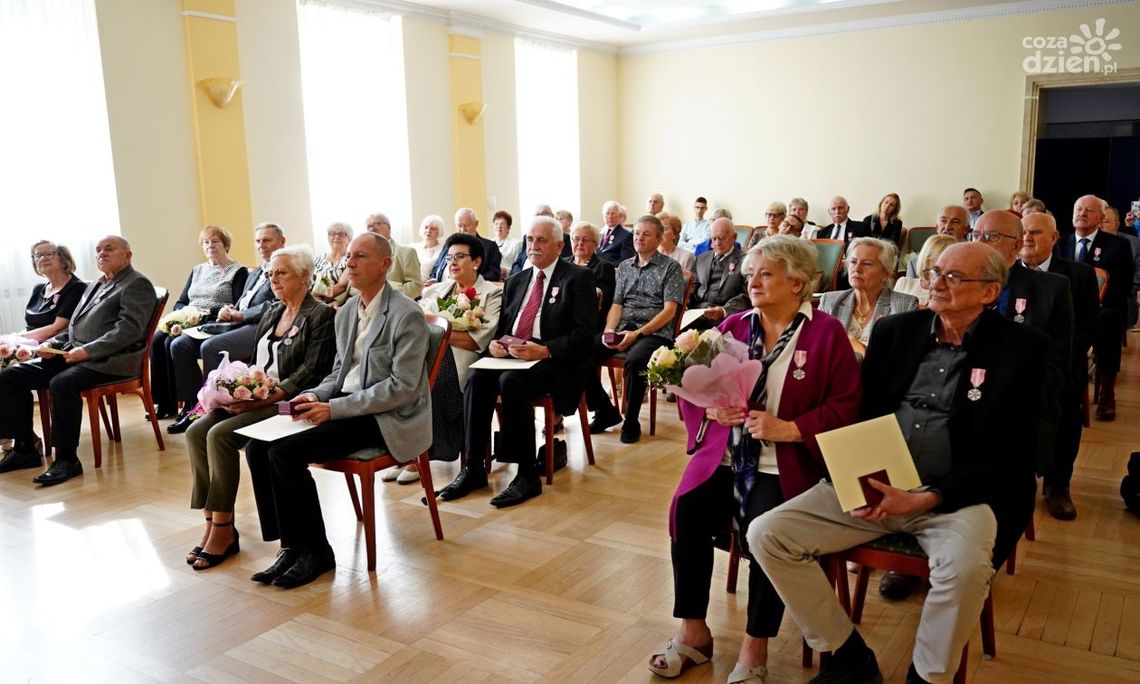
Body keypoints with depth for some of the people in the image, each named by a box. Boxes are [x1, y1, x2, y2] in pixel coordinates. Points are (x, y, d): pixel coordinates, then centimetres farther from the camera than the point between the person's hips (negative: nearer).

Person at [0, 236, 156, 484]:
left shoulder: (137, 284, -2)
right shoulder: (95, 286, 26)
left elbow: (129, 329, -16)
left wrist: (88, 351, -23)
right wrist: (52, 344, 8)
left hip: (108, 361, -9)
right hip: (71, 354, 9)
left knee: (62, 383, -34)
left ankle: (67, 459, -23)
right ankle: (24, 448, 4)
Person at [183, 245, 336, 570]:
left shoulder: (321, 316, -5)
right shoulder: (271, 312, 19)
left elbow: (310, 372, -14)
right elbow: (253, 362, 21)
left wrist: (263, 398, -21)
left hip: (288, 404, -8)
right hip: (254, 399, 8)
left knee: (220, 434, -26)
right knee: (196, 432, -14)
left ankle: (223, 530, -15)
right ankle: (212, 521, -10)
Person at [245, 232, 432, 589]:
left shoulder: (407, 315, -14)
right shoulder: (346, 312, 12)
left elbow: (402, 387, -19)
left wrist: (334, 408, -20)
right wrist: (315, 395, -2)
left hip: (387, 417, -8)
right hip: (345, 405, 8)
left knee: (284, 452, -22)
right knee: (258, 447, -7)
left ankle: (314, 551, -5)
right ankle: (291, 545, 1)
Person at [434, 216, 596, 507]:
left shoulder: (578, 278, 0)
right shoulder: (516, 281, 21)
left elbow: (584, 333, -8)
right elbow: (502, 325, 23)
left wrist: (546, 350, -22)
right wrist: (495, 342, -1)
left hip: (554, 362, -6)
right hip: (511, 355, 6)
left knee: (510, 381, -33)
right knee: (477, 379, -24)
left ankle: (528, 474, -24)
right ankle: (473, 469, -18)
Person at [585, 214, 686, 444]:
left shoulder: (670, 268, 3)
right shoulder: (624, 266, 20)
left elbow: (669, 310, -6)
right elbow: (617, 304, 15)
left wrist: (638, 333, -16)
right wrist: (609, 330, -6)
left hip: (654, 332, -5)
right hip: (622, 329, 5)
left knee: (634, 361, -37)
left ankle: (631, 422, -14)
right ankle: (605, 411, -2)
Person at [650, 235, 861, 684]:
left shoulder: (826, 333, 1)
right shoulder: (732, 327, 12)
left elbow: (844, 406, -6)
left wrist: (789, 429, -17)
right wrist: (711, 410, -10)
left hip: (785, 465, -3)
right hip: (723, 457, 4)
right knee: (686, 509, -21)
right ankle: (692, 631, -3)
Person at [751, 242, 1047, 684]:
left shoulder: (1020, 348, -1)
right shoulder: (895, 330, 9)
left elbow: (1007, 453, -7)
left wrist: (927, 498, -18)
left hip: (959, 494, -3)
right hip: (875, 485, 4)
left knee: (966, 565, -37)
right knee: (767, 534, -13)